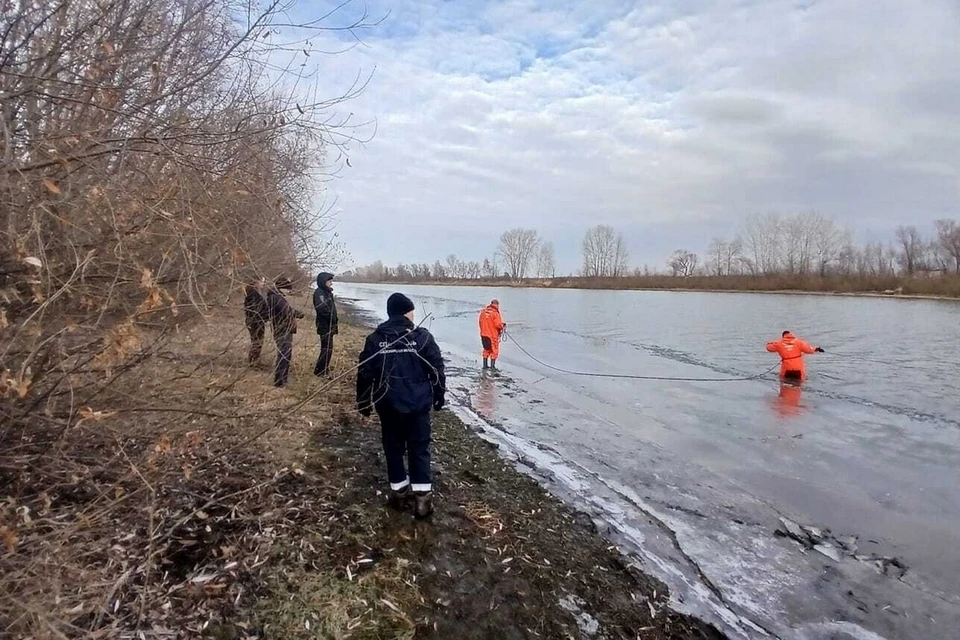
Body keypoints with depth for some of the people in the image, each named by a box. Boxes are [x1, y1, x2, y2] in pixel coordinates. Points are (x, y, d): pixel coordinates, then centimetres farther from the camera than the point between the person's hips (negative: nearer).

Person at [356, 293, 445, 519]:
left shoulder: (374, 339, -1)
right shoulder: (422, 337, -7)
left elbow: (364, 374, 2)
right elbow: (436, 369, -4)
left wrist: (364, 402, 13)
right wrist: (439, 396, 9)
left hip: (388, 405, 2)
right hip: (417, 404, -2)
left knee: (393, 448, 16)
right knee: (419, 449, 6)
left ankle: (398, 490, 25)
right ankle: (422, 496, 3)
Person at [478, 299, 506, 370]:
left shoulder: (483, 312, 4)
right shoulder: (495, 313, -17)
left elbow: (481, 322, 9)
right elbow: (498, 325, -19)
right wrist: (503, 326, 0)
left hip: (483, 334, 7)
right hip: (493, 335, -7)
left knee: (486, 349, 20)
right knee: (494, 350, 5)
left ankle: (485, 365, 25)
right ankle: (492, 366, 5)